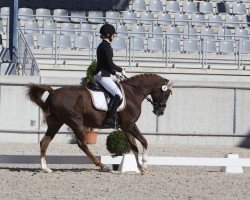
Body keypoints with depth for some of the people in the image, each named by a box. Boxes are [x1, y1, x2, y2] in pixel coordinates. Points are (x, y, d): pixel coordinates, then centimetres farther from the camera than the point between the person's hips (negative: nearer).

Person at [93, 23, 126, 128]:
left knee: (117, 94, 19)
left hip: (98, 75, 11)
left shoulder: (101, 45, 19)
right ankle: (109, 120, -25)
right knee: (118, 95, -17)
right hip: (103, 75, -11)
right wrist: (121, 70, -2)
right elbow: (110, 64, -18)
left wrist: (115, 73, 20)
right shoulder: (106, 46, -12)